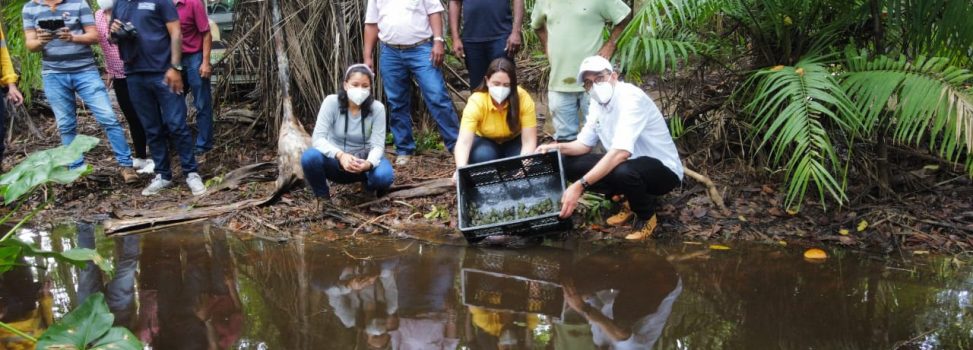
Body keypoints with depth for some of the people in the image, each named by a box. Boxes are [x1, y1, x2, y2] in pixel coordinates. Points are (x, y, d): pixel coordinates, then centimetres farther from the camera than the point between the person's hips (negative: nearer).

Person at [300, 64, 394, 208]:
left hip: (363, 162, 0)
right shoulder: (331, 102, -17)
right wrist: (340, 155, -43)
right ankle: (323, 198, -3)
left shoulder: (377, 108, -15)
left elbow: (377, 145, -19)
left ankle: (370, 192, 7)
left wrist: (368, 163, -42)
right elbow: (317, 138, -24)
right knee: (309, 157, -32)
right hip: (336, 161, 0)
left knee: (384, 175, -33)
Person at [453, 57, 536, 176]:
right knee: (483, 155, -34)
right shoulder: (476, 102, -31)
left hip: (513, 142, 1)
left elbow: (529, 141, -27)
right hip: (485, 142, -1)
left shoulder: (523, 99, -28)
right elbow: (463, 142, -40)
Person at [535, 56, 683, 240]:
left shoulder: (631, 97, -26)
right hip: (628, 164, 8)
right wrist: (557, 147, -12)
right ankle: (629, 199, 10)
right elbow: (584, 144, 10)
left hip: (662, 169, -8)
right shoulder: (598, 104, 1)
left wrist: (580, 185, -41)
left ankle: (646, 217, -6)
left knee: (623, 172, -40)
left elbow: (621, 152, -37)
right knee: (570, 164, -4)